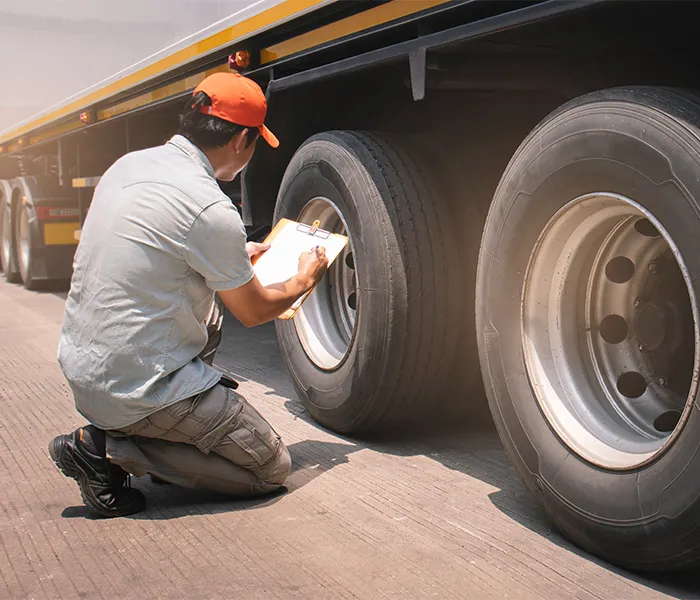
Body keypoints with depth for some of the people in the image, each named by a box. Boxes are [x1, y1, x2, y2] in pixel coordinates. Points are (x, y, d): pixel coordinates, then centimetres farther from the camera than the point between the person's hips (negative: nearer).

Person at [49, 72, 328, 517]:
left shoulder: (130, 164, 5)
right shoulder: (211, 210, -20)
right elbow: (253, 312, -4)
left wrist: (235, 259, 29)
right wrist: (304, 281, 16)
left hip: (80, 370, 9)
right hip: (138, 387, -9)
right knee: (273, 469, 4)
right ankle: (109, 449, -5)